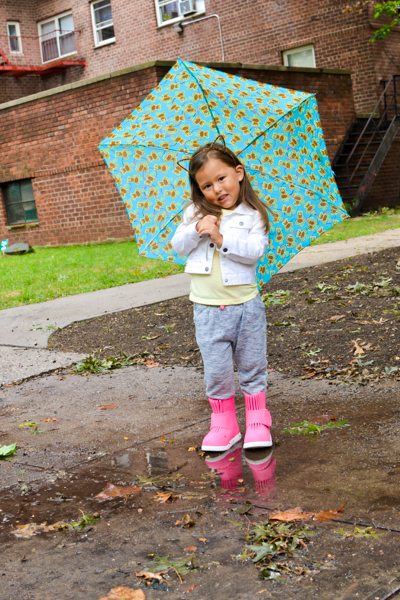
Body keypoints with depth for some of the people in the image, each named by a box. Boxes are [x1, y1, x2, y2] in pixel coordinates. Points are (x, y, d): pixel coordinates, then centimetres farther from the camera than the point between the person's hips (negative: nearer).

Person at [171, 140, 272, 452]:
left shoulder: (253, 215, -3)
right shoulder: (196, 213, 5)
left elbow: (256, 250, -15)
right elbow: (178, 246, 0)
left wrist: (221, 239, -23)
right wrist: (197, 230, -17)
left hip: (246, 305, -1)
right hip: (208, 309, 1)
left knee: (252, 366, 9)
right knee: (217, 371, 4)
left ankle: (258, 422, 23)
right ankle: (224, 423, 19)